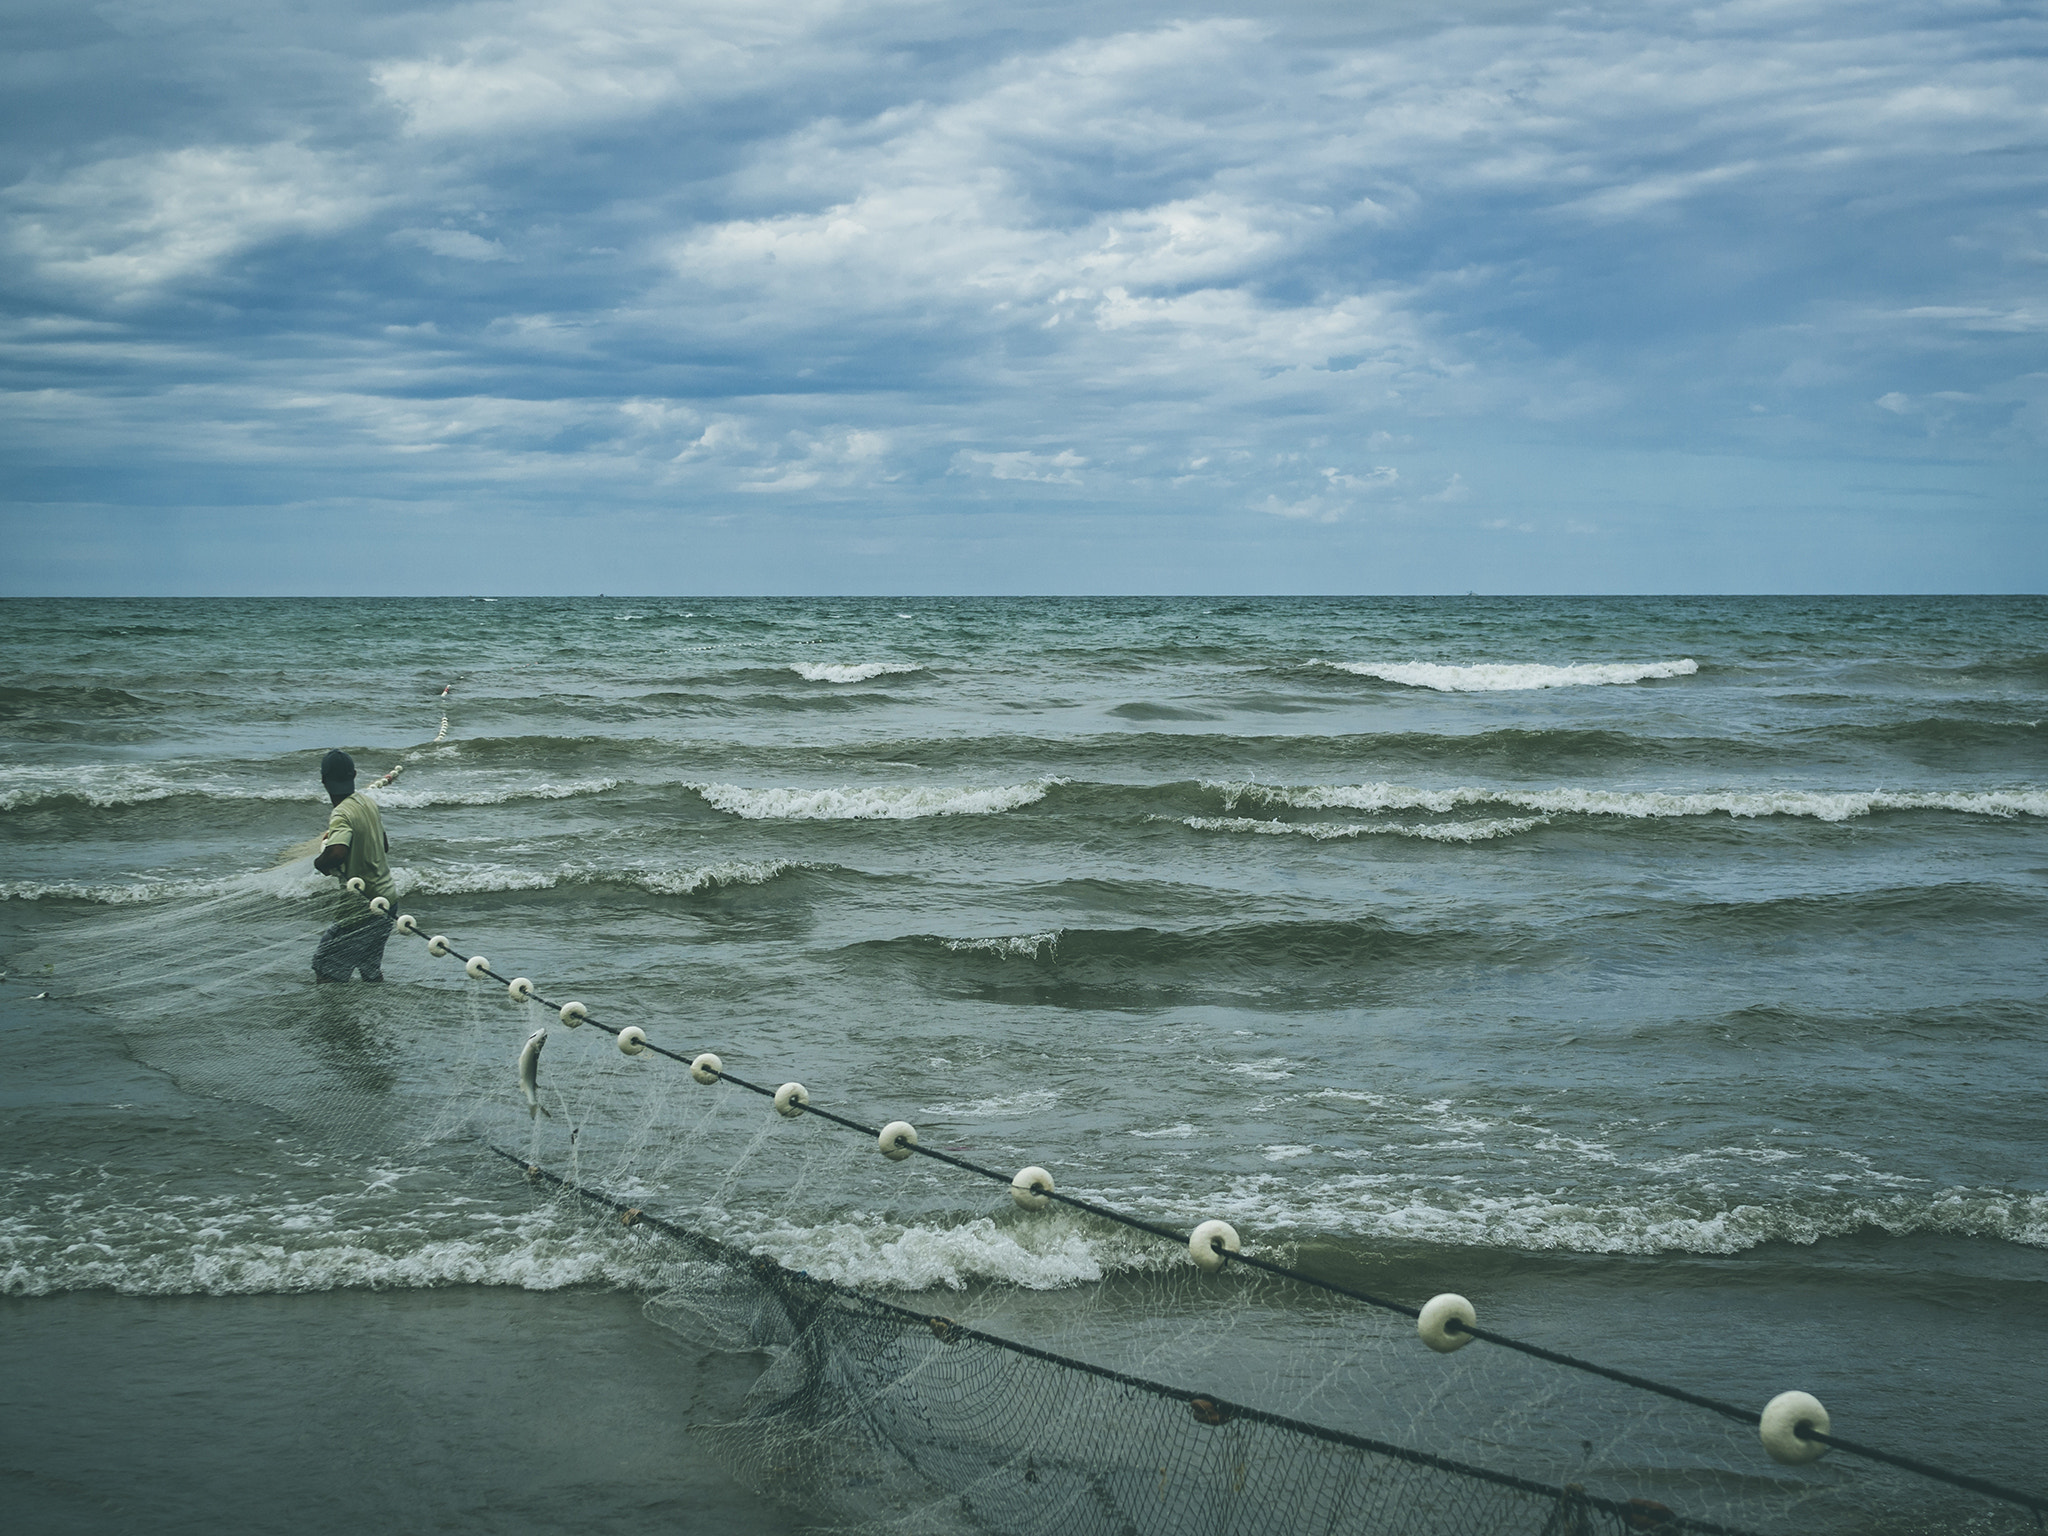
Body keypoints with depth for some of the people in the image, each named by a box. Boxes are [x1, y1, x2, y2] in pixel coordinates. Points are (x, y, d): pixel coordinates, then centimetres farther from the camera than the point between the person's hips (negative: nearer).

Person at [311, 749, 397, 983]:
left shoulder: (341, 816, -21)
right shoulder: (370, 803, 5)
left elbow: (337, 852, -40)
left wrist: (320, 862, -20)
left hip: (362, 906, -9)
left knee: (325, 967, -4)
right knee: (371, 970, 22)